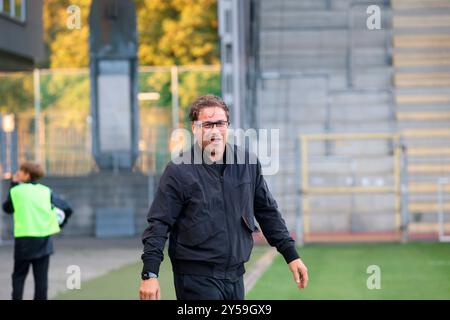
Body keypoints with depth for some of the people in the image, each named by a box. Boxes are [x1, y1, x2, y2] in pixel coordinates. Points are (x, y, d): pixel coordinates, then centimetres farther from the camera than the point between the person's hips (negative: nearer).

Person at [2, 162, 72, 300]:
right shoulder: (46, 191, 6)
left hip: (24, 239, -2)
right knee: (41, 277, 4)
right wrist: (58, 225, 13)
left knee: (19, 276, 8)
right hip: (43, 240, 2)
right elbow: (67, 208, 4)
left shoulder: (16, 191, -1)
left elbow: (7, 208, 16)